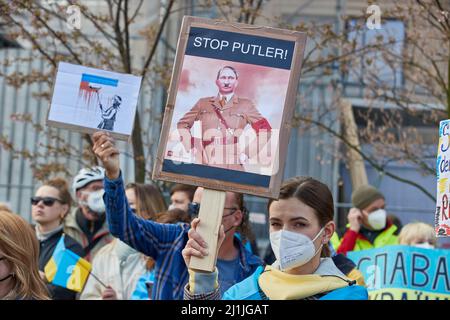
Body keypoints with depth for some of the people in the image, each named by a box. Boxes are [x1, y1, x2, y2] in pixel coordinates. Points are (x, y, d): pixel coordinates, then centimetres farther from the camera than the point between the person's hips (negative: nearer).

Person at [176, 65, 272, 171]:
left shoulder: (245, 105, 9)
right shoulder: (203, 103, 15)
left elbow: (265, 130, 7)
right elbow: (183, 124, 21)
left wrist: (246, 153, 1)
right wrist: (192, 149, 10)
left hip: (232, 168, -1)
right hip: (205, 165, 1)